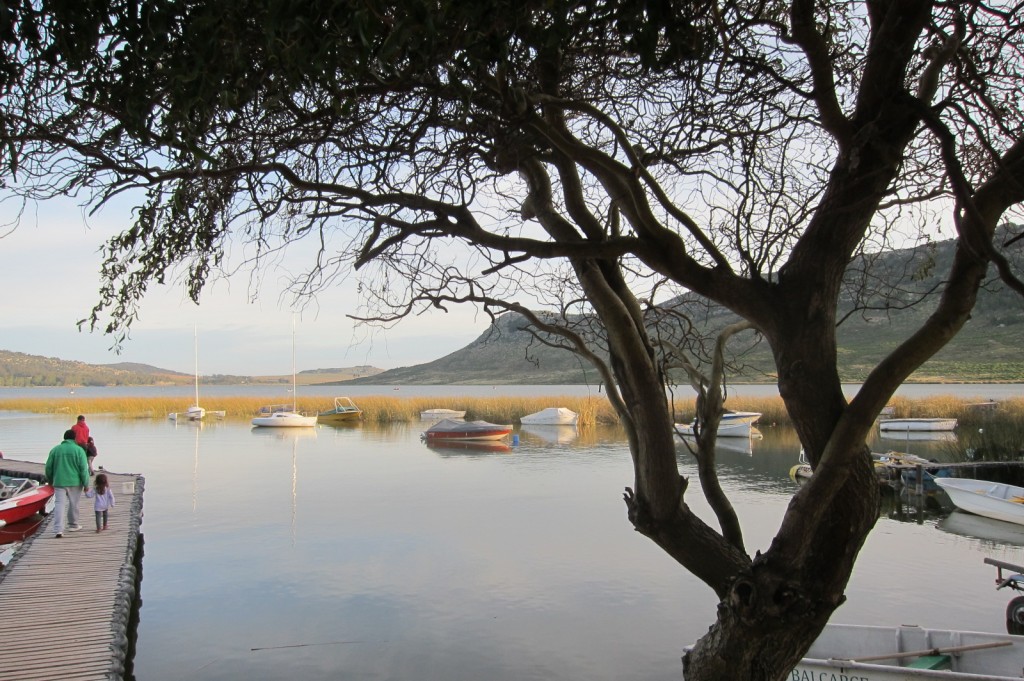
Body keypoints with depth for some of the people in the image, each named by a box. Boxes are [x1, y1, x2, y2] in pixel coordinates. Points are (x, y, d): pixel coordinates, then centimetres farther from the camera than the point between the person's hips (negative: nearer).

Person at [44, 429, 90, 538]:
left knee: (59, 504, -1)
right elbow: (83, 469, -7)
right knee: (73, 504, 14)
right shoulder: (79, 450, -4)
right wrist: (86, 484, -1)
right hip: (74, 482, -1)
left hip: (59, 482, 1)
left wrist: (51, 481, 25)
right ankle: (73, 525, 27)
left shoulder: (55, 449, 5)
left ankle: (58, 529, -12)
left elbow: (48, 468, 10)